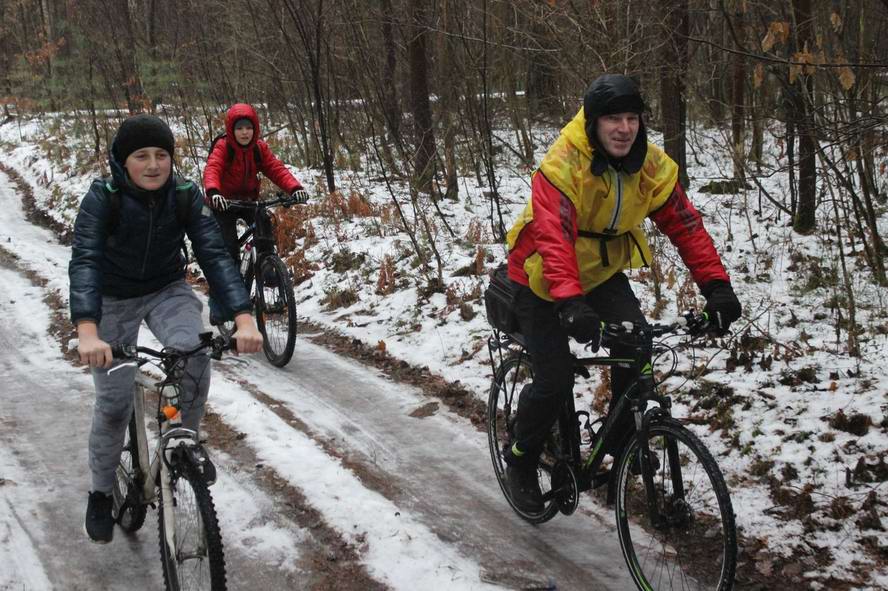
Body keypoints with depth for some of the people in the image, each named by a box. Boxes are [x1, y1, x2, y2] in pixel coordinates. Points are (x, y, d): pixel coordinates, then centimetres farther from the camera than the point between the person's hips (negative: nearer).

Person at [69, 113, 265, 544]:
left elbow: (214, 255, -25)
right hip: (113, 300, -1)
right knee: (113, 403, -4)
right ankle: (101, 494, 20)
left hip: (168, 291, 1)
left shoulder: (186, 197, -18)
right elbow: (84, 262, -35)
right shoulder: (102, 198, -24)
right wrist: (87, 332, -52)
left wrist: (243, 318, -41)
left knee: (194, 355, -29)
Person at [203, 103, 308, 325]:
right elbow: (212, 169, -34)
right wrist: (213, 192, -55)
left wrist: (295, 187, -35)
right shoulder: (222, 147, -18)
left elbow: (277, 169, -15)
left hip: (248, 201, 4)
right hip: (223, 204, -4)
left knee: (264, 224, -26)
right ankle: (218, 304, -4)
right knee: (227, 251, -13)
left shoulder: (259, 148, -5)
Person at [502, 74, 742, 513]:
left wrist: (716, 285, -28)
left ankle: (623, 438, 5)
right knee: (555, 380, -10)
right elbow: (553, 237, -41)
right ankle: (520, 459, 16)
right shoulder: (562, 165, -30)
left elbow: (685, 225, -15)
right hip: (542, 278, -4)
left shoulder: (652, 167, -13)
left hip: (601, 271, 4)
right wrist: (570, 303, -55)